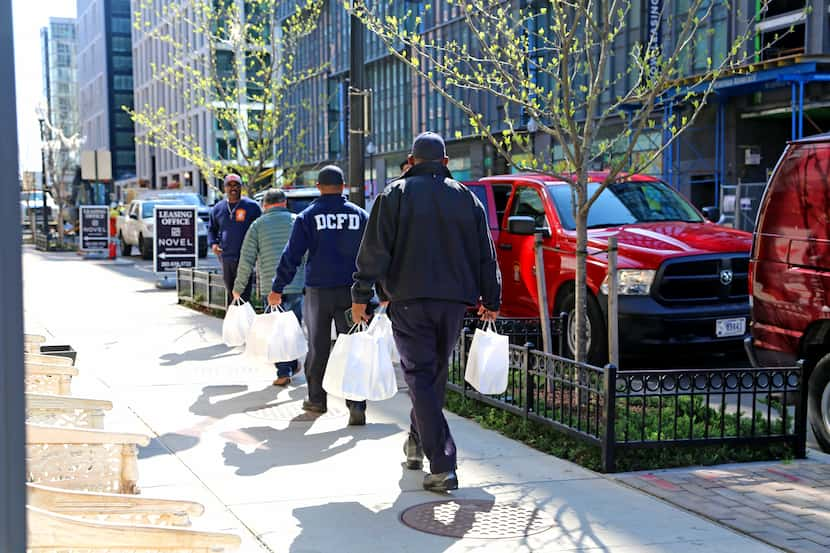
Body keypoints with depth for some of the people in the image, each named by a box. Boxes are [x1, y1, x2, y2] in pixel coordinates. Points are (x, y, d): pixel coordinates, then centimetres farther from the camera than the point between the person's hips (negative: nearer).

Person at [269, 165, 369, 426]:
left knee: (318, 347, 13)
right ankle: (356, 405, -12)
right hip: (351, 291, 1)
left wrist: (277, 288, 4)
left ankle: (316, 399, 23)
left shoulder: (308, 216, 0)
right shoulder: (359, 215, 5)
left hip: (318, 290, 0)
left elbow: (291, 256, -3)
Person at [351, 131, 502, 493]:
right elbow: (486, 255, 12)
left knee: (421, 376, -4)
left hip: (409, 300, -4)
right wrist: (491, 301, 19)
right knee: (436, 372, 19)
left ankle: (442, 465, -13)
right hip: (454, 300, 4)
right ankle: (417, 441, 36)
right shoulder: (466, 197, 11)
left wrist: (361, 295, -3)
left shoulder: (396, 194, 0)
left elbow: (375, 250, -6)